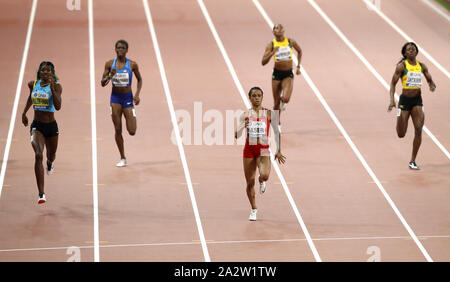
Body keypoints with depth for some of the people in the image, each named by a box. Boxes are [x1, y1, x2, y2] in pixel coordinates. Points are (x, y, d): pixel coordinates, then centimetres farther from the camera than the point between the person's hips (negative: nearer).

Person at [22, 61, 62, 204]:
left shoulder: (56, 86, -10)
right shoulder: (33, 84, 0)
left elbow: (58, 106, -25)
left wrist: (52, 87, -31)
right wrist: (24, 112, 23)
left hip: (51, 125, 0)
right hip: (37, 125, 0)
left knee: (51, 155, 21)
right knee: (38, 155, -21)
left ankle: (49, 163, 65)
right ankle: (41, 194, -24)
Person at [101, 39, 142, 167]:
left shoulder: (132, 65, -5)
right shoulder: (109, 64, -2)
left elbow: (139, 80, 9)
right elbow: (102, 83, -1)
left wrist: (137, 94, -5)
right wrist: (110, 76, -21)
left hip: (128, 97, -1)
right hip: (115, 97, 1)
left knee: (132, 132, -5)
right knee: (117, 130, -1)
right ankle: (123, 159, 10)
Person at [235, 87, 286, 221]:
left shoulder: (269, 114, -1)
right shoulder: (245, 115, 1)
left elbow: (277, 132, 8)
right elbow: (237, 135, -2)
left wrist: (279, 151, 7)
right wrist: (243, 126, -23)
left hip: (263, 150, -1)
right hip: (249, 150, 2)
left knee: (265, 175, -28)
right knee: (250, 183, 5)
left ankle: (261, 181, 11)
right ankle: (253, 210, 25)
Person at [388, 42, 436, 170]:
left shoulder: (422, 66, 7)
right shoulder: (401, 66, -6)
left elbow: (430, 80, 15)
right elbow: (393, 84, -7)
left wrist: (432, 86, -10)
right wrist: (392, 100, -20)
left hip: (417, 101, 3)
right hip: (405, 100, -3)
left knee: (418, 129, -12)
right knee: (401, 135, 1)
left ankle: (412, 161, -3)